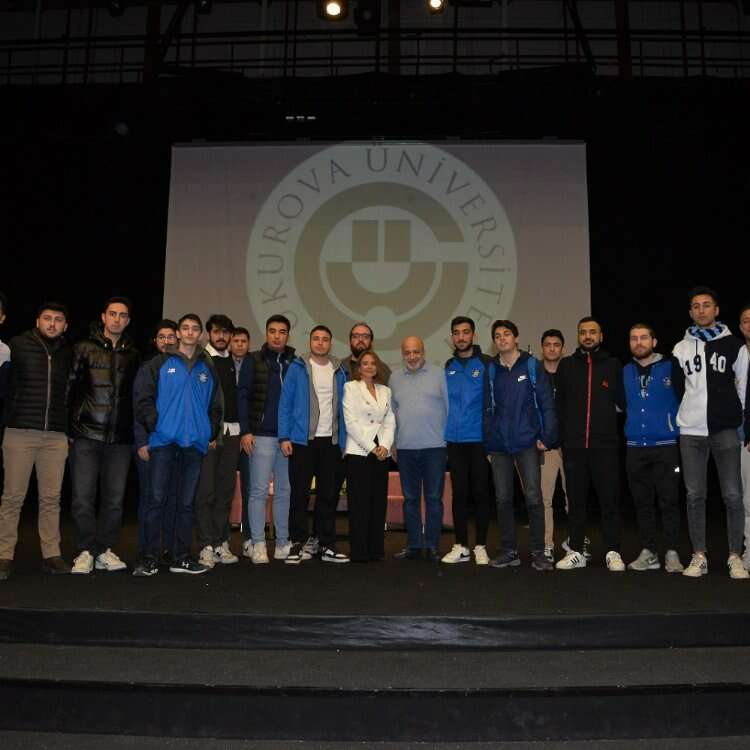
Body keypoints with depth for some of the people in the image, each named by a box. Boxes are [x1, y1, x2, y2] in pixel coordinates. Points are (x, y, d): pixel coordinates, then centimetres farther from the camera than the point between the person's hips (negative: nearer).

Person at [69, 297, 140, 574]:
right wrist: (69, 427, -5)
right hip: (86, 435, -2)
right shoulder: (83, 349, 4)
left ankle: (104, 550, 18)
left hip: (120, 437, 3)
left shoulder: (133, 355, 12)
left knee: (115, 497, 6)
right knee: (83, 495, -1)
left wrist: (137, 432, 9)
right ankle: (85, 551, 11)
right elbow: (69, 388, 2)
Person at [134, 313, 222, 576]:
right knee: (157, 499, -4)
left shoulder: (207, 368, 15)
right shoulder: (160, 363, 7)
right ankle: (150, 559, 3)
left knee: (186, 502, 7)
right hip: (164, 440, -3)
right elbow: (146, 398, 2)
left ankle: (181, 558, 15)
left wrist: (211, 432, 7)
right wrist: (153, 424, -9)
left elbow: (215, 405, 16)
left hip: (195, 443, 3)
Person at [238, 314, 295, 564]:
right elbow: (243, 396, 0)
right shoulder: (253, 361, 3)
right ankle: (257, 544, 7)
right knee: (259, 490, -1)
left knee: (285, 491, 8)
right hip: (261, 435, -3)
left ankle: (283, 543, 17)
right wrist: (245, 431, -8)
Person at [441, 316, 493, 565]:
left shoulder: (486, 363, -2)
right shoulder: (448, 367, 10)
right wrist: (443, 433, 8)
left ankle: (481, 547, 15)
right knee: (459, 493, 8)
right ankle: (460, 547, 17)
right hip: (454, 440, 4)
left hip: (480, 439, -3)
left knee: (480, 493, 3)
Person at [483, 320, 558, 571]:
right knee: (503, 499, 7)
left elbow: (546, 403, -2)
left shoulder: (532, 366, 1)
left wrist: (547, 437, -9)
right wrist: (488, 444, 6)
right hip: (499, 445, 3)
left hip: (527, 442, -3)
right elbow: (488, 409, 10)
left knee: (533, 497, -3)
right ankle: (509, 551, 18)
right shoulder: (491, 370, 9)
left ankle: (538, 552, 9)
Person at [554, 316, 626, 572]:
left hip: (605, 444, -1)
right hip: (573, 445, 1)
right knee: (575, 500, 8)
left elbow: (622, 402, 9)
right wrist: (560, 434, 1)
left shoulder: (613, 365, 8)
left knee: (610, 499, 2)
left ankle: (613, 552, 11)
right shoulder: (567, 365, 10)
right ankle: (575, 551, 16)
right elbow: (558, 404, 7)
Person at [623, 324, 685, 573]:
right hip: (635, 446, 4)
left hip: (665, 444, -4)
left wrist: (675, 424, -2)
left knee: (669, 501, -2)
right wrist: (631, 424, 11)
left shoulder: (670, 366, -2)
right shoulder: (625, 372, 9)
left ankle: (672, 553, 7)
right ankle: (648, 553, 17)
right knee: (642, 502, 8)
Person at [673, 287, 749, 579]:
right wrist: (673, 423, 8)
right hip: (690, 431, 2)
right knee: (694, 495, 3)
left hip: (726, 429, -1)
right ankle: (699, 557, 11)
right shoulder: (681, 348, 11)